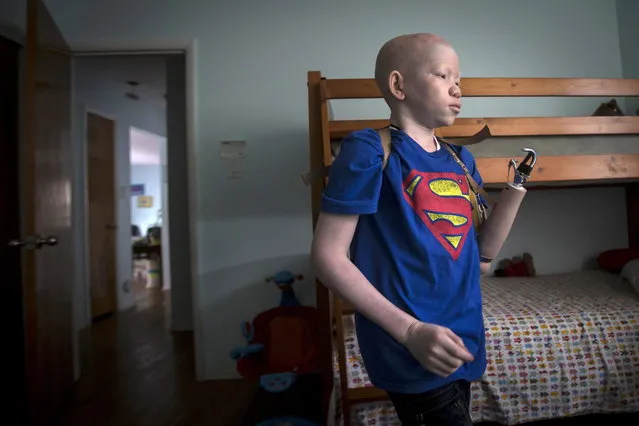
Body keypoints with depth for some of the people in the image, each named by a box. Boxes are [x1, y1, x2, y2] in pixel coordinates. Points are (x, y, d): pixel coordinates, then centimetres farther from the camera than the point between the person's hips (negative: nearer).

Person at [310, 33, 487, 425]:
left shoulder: (461, 160, 8)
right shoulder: (370, 151, -14)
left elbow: (478, 250, 16)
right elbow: (327, 255, -18)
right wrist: (410, 330, -20)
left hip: (462, 343, 8)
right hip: (413, 351, -7)